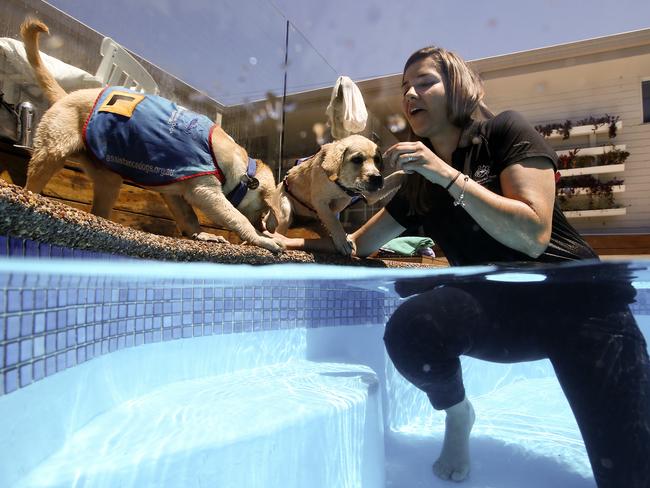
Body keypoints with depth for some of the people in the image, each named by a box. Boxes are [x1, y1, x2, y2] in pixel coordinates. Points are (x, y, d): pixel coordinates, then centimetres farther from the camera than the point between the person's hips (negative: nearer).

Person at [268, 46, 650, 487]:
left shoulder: (506, 132, -5)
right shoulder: (418, 185, 8)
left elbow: (532, 236, -18)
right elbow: (359, 245, 17)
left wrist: (448, 174, -21)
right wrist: (293, 242, 8)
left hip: (575, 297, -3)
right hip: (497, 304, 3)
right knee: (409, 329, -27)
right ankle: (457, 414, 1)